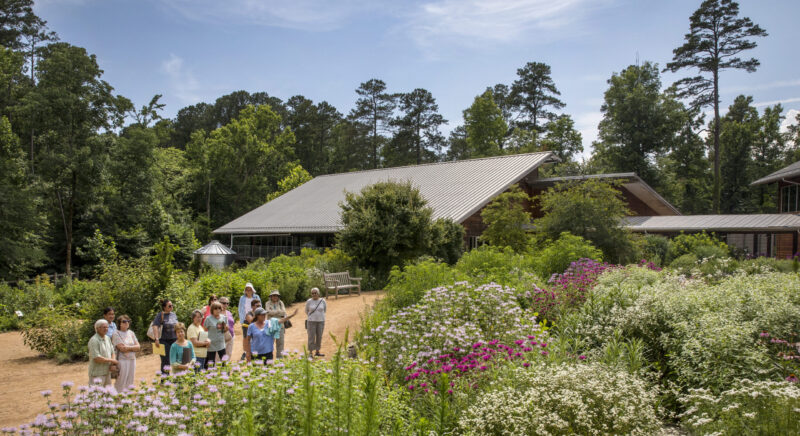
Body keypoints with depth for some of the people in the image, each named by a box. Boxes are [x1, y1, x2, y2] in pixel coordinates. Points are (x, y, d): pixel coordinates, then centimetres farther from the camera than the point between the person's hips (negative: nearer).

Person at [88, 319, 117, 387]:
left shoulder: (107, 338, 10)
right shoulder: (94, 340, -16)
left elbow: (112, 352, 15)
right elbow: (97, 358, -22)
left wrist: (112, 364, -4)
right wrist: (111, 360, -12)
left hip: (107, 372, 8)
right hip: (97, 374, -8)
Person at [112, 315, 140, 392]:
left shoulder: (131, 333, 12)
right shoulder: (116, 334, -6)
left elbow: (138, 347, 6)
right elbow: (122, 348, -15)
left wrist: (128, 347, -8)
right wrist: (133, 348, -5)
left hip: (132, 360, 6)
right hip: (122, 360, -6)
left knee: (131, 382, 8)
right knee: (121, 382, -3)